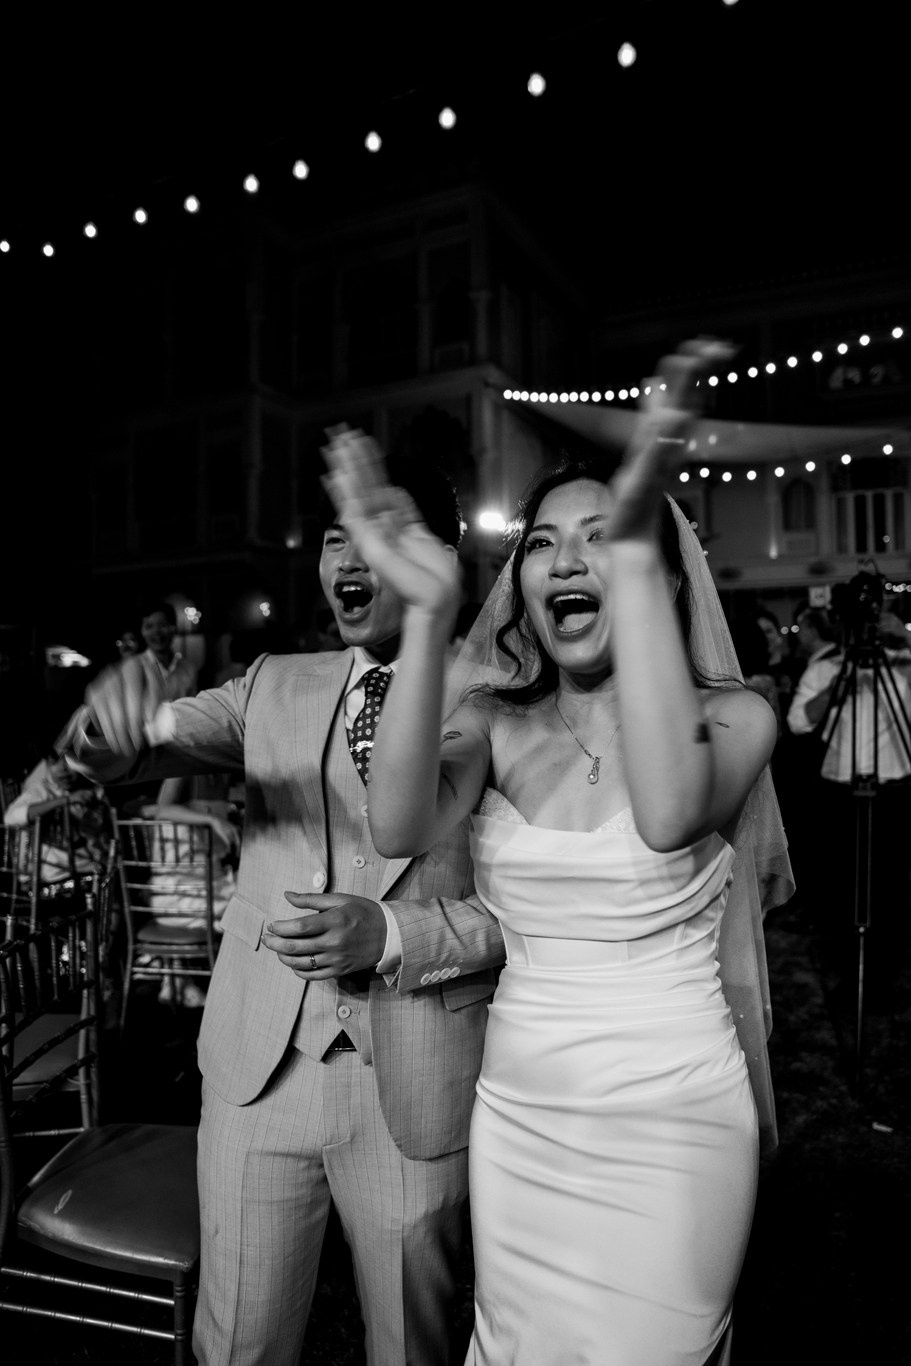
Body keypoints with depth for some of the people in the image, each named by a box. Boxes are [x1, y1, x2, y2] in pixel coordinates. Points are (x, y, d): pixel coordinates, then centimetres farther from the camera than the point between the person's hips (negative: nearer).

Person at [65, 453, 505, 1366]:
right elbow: (173, 736, -8)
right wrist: (115, 732, -31)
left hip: (417, 1086, -2)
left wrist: (389, 934, -22)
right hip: (260, 1066, 3)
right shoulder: (276, 682, 4)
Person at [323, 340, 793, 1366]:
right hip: (516, 1115, 3)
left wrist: (636, 558, -36)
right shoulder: (494, 723, -2)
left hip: (671, 1124, -2)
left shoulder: (731, 714, -9)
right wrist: (428, 610, -31)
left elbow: (669, 816, -32)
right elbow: (399, 828, -22)